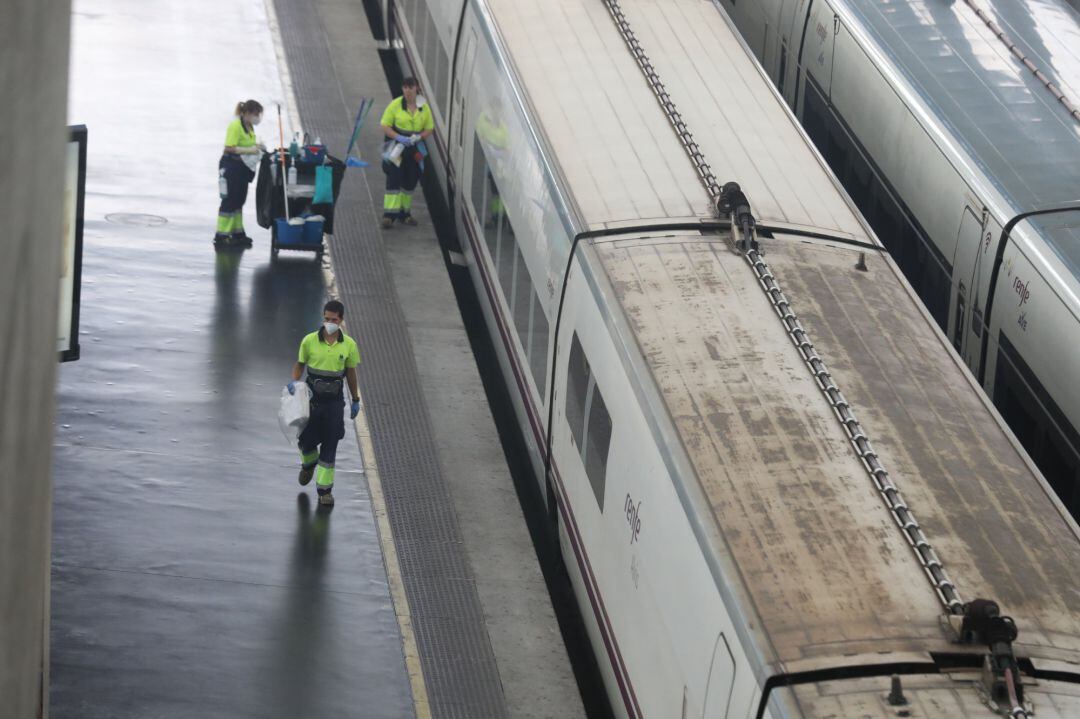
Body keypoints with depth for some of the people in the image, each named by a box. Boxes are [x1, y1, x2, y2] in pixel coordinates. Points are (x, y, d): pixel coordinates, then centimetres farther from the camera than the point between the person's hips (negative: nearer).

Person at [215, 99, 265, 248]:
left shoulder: (249, 127, 11)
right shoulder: (235, 126, -18)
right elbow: (230, 148, -23)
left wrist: (256, 146, 5)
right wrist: (249, 150, -24)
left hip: (242, 168, 9)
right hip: (231, 167, -9)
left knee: (239, 200, 16)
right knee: (229, 201, -6)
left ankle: (237, 233, 26)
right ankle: (220, 236, -1)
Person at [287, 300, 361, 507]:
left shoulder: (348, 345, -4)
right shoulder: (310, 341, -7)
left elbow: (351, 373, 7)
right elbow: (300, 364, 6)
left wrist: (355, 400, 12)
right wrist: (294, 382, -13)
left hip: (334, 402, 0)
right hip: (311, 398, 0)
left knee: (329, 446, 2)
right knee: (306, 440, 9)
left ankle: (325, 489, 12)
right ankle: (308, 464, 44)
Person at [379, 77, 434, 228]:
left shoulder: (424, 107, 1)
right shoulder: (395, 105, -7)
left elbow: (430, 128, 7)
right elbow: (385, 126, -7)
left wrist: (419, 137, -13)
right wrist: (399, 137, -22)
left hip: (415, 148, 3)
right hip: (396, 147, -3)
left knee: (411, 181, 10)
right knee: (394, 179, -11)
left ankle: (405, 213, 25)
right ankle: (389, 214, -9)